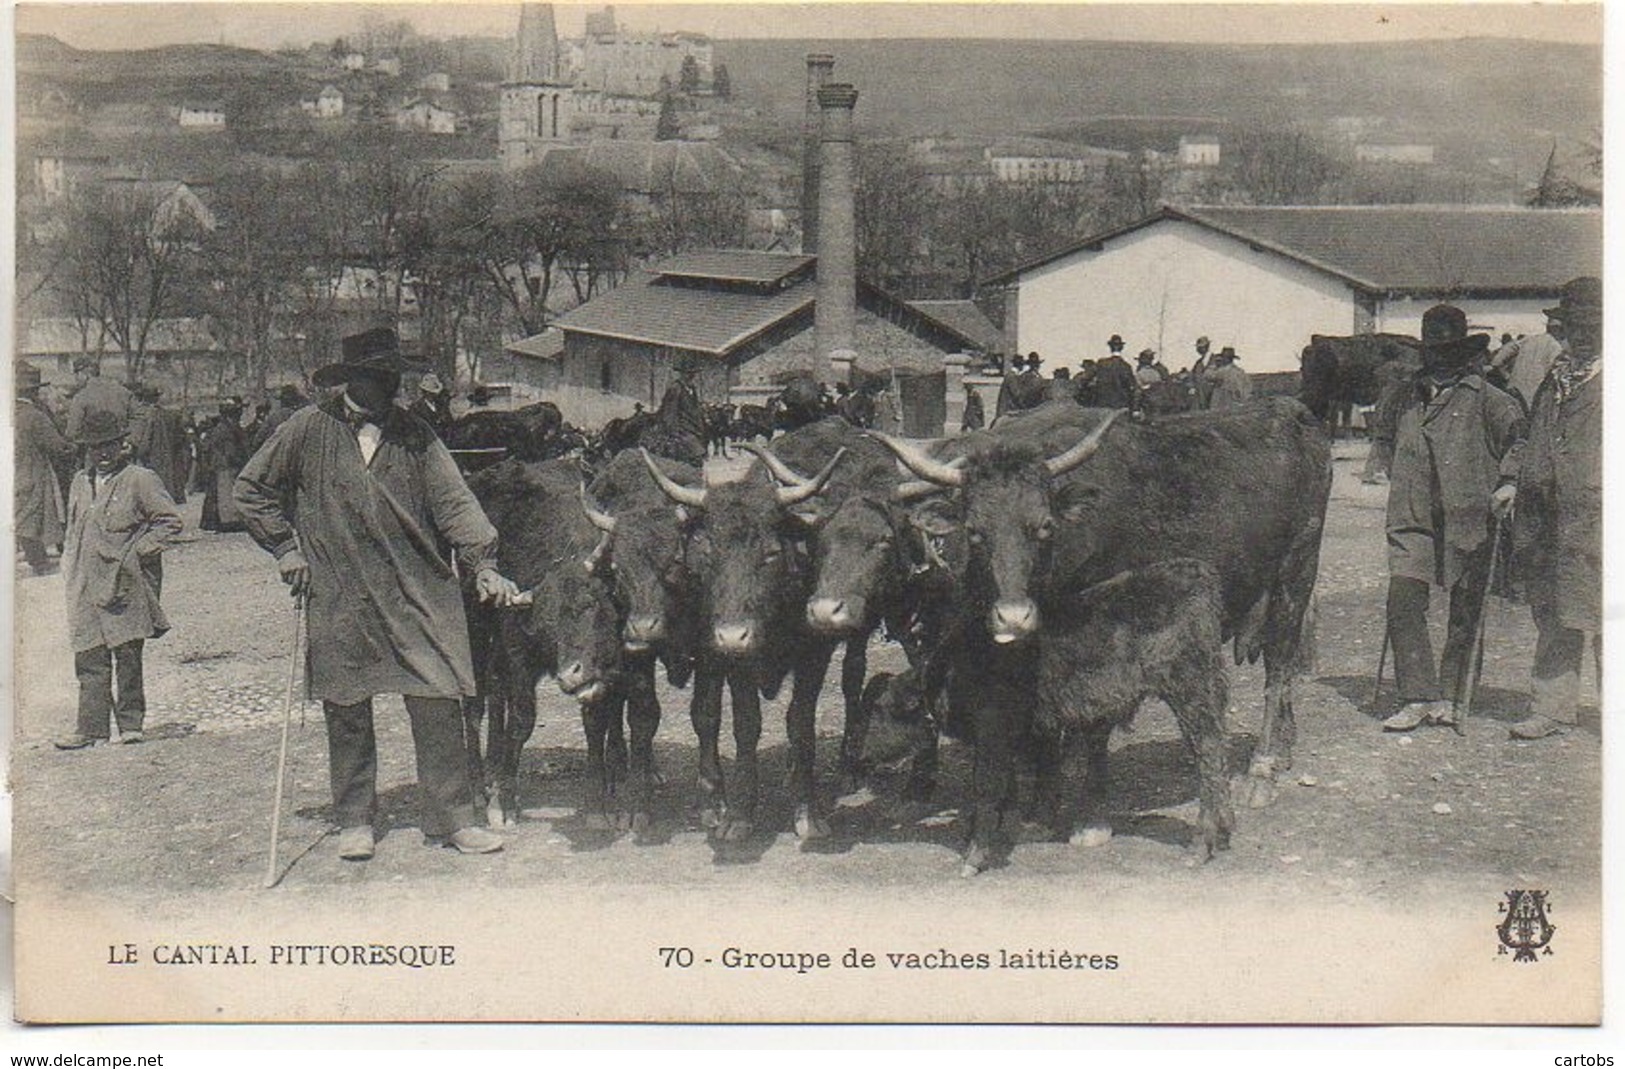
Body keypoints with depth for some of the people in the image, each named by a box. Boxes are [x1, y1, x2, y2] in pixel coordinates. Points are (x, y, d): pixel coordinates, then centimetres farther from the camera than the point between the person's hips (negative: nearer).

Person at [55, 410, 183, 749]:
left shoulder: (139, 480, -2)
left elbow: (170, 521, -3)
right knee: (90, 658, 2)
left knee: (127, 655, -1)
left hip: (125, 582, -5)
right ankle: (92, 726, 3)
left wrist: (137, 551, -9)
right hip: (85, 587, 5)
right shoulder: (80, 482, 17)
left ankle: (131, 723, 8)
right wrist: (70, 564, 14)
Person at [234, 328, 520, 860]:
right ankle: (354, 821, 20)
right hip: (339, 600, -1)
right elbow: (251, 488, 9)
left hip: (419, 595, 1)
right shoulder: (309, 430, 1)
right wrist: (286, 548, 2)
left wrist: (483, 564, -10)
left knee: (439, 702, -3)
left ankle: (451, 818, 6)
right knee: (347, 710, 6)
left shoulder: (414, 434, 7)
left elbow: (453, 500, 1)